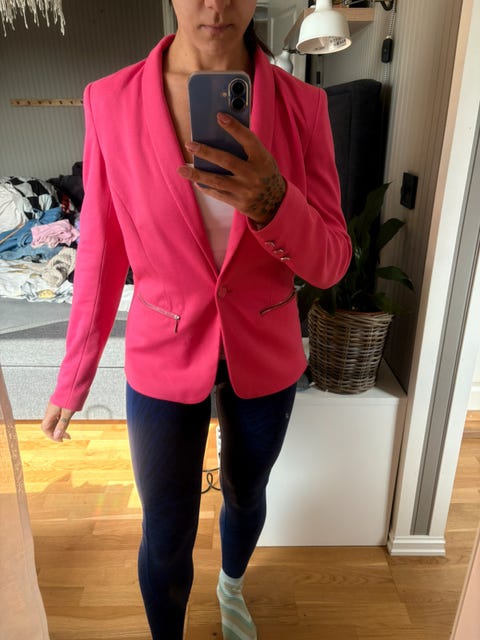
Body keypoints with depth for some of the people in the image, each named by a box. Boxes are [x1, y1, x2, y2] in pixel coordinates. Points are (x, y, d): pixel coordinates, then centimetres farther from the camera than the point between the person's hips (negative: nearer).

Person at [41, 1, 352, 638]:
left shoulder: (301, 104, -9)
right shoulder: (111, 101, -11)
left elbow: (331, 263, -11)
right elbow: (101, 253, -4)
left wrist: (271, 203, -33)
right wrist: (74, 378, 2)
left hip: (265, 355, 2)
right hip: (163, 358, -1)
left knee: (246, 494, 27)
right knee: (166, 535, 15)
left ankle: (232, 586, 65)